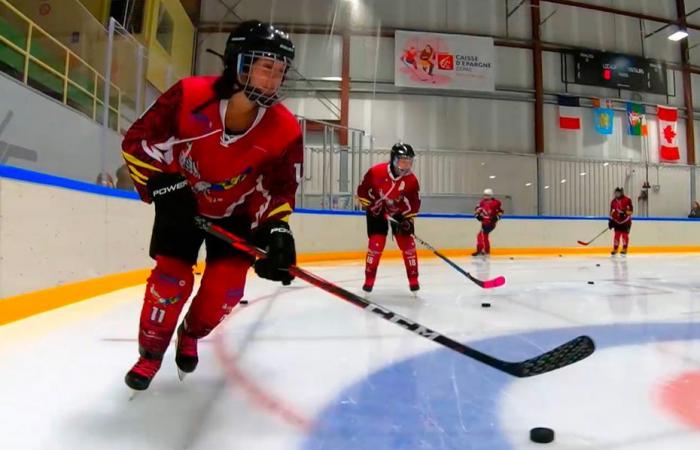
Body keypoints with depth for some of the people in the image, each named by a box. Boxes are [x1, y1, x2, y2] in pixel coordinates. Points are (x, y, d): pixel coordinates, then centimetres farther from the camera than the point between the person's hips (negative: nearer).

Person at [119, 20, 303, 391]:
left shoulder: (285, 130, -21)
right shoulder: (189, 96, -24)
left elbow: (280, 188, -10)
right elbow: (137, 142, -12)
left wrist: (276, 229, -24)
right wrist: (161, 183, -21)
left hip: (237, 212, 1)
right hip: (181, 203, -1)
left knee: (226, 290, -5)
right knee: (171, 279, -9)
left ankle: (191, 335, 28)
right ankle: (151, 352, 19)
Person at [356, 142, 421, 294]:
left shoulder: (411, 180, -16)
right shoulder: (376, 171, -24)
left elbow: (414, 203, -7)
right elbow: (362, 190, -11)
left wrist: (408, 220, -16)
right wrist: (368, 205, -15)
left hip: (399, 212, 3)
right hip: (376, 211, -2)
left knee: (408, 244, -2)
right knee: (376, 244, -11)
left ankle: (413, 280, 12)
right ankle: (369, 280, 3)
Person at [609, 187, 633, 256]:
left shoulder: (627, 200, -9)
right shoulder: (613, 201, 6)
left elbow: (630, 211, -11)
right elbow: (612, 212, 12)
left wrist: (625, 212, -29)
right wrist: (611, 220, 7)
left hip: (626, 221, -3)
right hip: (617, 221, 4)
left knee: (625, 234, -5)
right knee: (617, 235, 1)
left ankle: (624, 249, 2)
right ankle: (615, 249, 6)